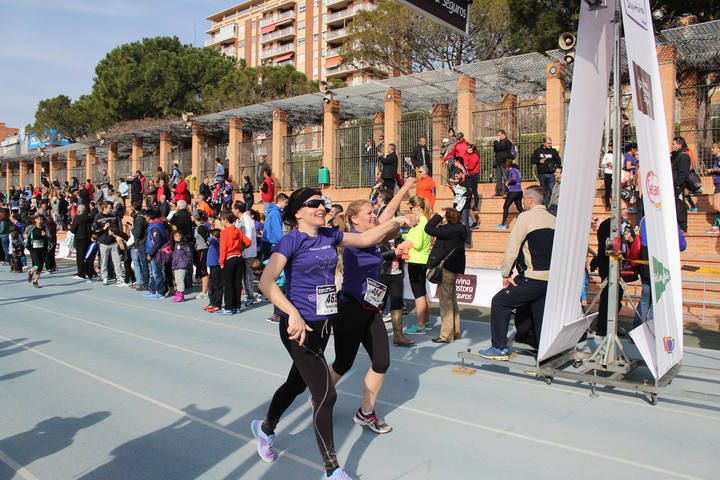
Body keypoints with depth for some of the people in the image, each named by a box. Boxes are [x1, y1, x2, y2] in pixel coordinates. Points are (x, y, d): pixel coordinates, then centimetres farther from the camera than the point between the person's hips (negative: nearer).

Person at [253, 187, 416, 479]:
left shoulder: (329, 236, 5)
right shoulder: (292, 240, -14)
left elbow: (366, 238, 9)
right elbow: (266, 282, -22)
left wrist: (396, 222, -5)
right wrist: (293, 314, -31)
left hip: (322, 325, 7)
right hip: (300, 327, -7)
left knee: (297, 383, 24)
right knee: (326, 394, -6)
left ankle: (265, 428, 51)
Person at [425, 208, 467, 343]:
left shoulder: (450, 230, -20)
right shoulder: (459, 229, 8)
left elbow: (429, 229, -21)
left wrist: (438, 216, -10)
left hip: (446, 268, -10)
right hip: (454, 268, 10)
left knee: (445, 301, -3)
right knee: (452, 300, 17)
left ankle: (446, 335, 2)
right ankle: (455, 331, 26)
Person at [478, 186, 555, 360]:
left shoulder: (526, 217, -8)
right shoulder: (554, 220, 11)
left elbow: (512, 247, -10)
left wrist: (506, 274, -4)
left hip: (533, 278, -7)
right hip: (551, 278, 7)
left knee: (500, 302, 5)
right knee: (541, 315, 15)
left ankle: (499, 348, 8)